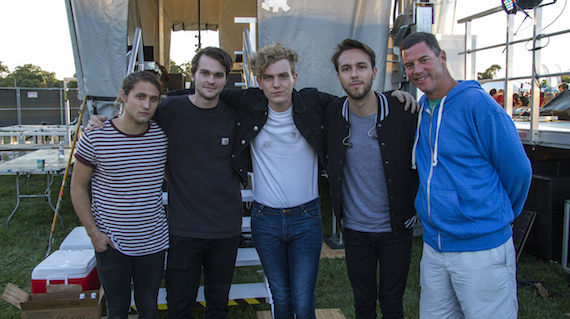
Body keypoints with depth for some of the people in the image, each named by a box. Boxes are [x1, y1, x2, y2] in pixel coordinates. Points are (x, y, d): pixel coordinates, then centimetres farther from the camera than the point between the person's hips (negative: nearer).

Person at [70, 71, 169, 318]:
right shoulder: (95, 137, -12)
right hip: (111, 242, -2)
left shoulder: (162, 136, -5)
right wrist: (93, 233, -7)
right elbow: (78, 188, -3)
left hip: (153, 241, 2)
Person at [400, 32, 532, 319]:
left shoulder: (476, 103, -12)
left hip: (482, 248, -6)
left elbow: (517, 170, -7)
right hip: (433, 246, 7)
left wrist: (498, 217, 5)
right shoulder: (420, 109, 8)